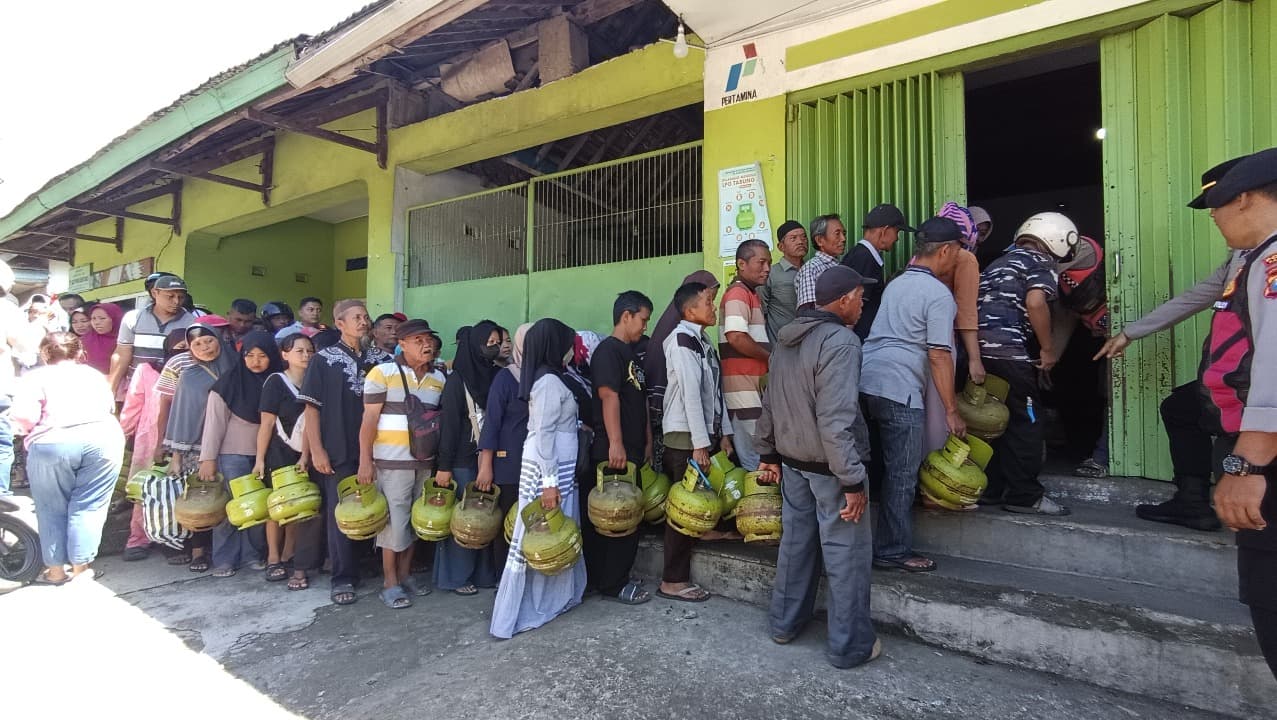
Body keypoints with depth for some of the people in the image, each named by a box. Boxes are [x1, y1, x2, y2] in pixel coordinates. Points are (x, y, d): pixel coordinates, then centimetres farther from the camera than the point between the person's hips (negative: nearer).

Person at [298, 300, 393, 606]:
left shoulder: (381, 358, 8)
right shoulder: (324, 359, 0)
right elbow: (312, 407, -3)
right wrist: (317, 450, -9)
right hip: (340, 450, -3)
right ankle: (343, 578, 15)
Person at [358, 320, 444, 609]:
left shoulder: (439, 378, 6)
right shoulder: (383, 372, -8)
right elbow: (369, 419, -9)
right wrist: (365, 460, -14)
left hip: (425, 461, 5)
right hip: (392, 461, -5)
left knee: (416, 520, 13)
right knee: (394, 520, 1)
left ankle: (405, 574, 28)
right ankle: (390, 582, 15)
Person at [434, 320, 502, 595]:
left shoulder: (494, 376, 6)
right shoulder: (457, 379, -8)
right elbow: (449, 423, -11)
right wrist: (444, 465, -12)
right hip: (463, 459, -5)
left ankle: (483, 572, 22)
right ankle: (456, 576, 18)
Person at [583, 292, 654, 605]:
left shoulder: (631, 353, 18)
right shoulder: (608, 350, -10)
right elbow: (608, 396, -19)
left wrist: (647, 441, 19)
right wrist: (615, 444, -24)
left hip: (632, 450, 9)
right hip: (613, 451, -9)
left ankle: (604, 578, 25)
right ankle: (613, 585, 10)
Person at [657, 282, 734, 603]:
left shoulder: (703, 341, 16)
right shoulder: (682, 339, -13)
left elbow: (715, 391, 15)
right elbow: (690, 394, -19)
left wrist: (723, 433, 12)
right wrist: (699, 444, -21)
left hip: (704, 434, 9)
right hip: (685, 437, -9)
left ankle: (681, 571, 27)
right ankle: (673, 580, 8)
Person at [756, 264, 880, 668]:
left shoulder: (787, 339, 6)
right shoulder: (840, 341, -20)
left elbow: (770, 402, 11)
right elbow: (836, 420, -26)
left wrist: (769, 453, 19)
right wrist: (854, 481, -21)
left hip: (793, 460, 8)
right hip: (829, 467, -8)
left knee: (796, 541, 19)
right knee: (847, 553, 6)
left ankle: (785, 622, 33)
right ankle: (850, 646, 20)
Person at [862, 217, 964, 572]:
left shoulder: (896, 284, 17)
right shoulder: (939, 294, -6)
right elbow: (939, 356, -11)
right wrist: (952, 410, -5)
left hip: (866, 380, 8)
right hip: (899, 390, -8)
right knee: (901, 475, 3)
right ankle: (894, 550, 13)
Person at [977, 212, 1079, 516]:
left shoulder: (998, 262, 26)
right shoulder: (1040, 262, 2)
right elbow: (1035, 302, -17)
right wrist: (1048, 349, -8)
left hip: (981, 350, 8)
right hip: (1011, 352, -8)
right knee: (1025, 424, 2)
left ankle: (991, 488, 23)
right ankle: (1025, 496, 9)